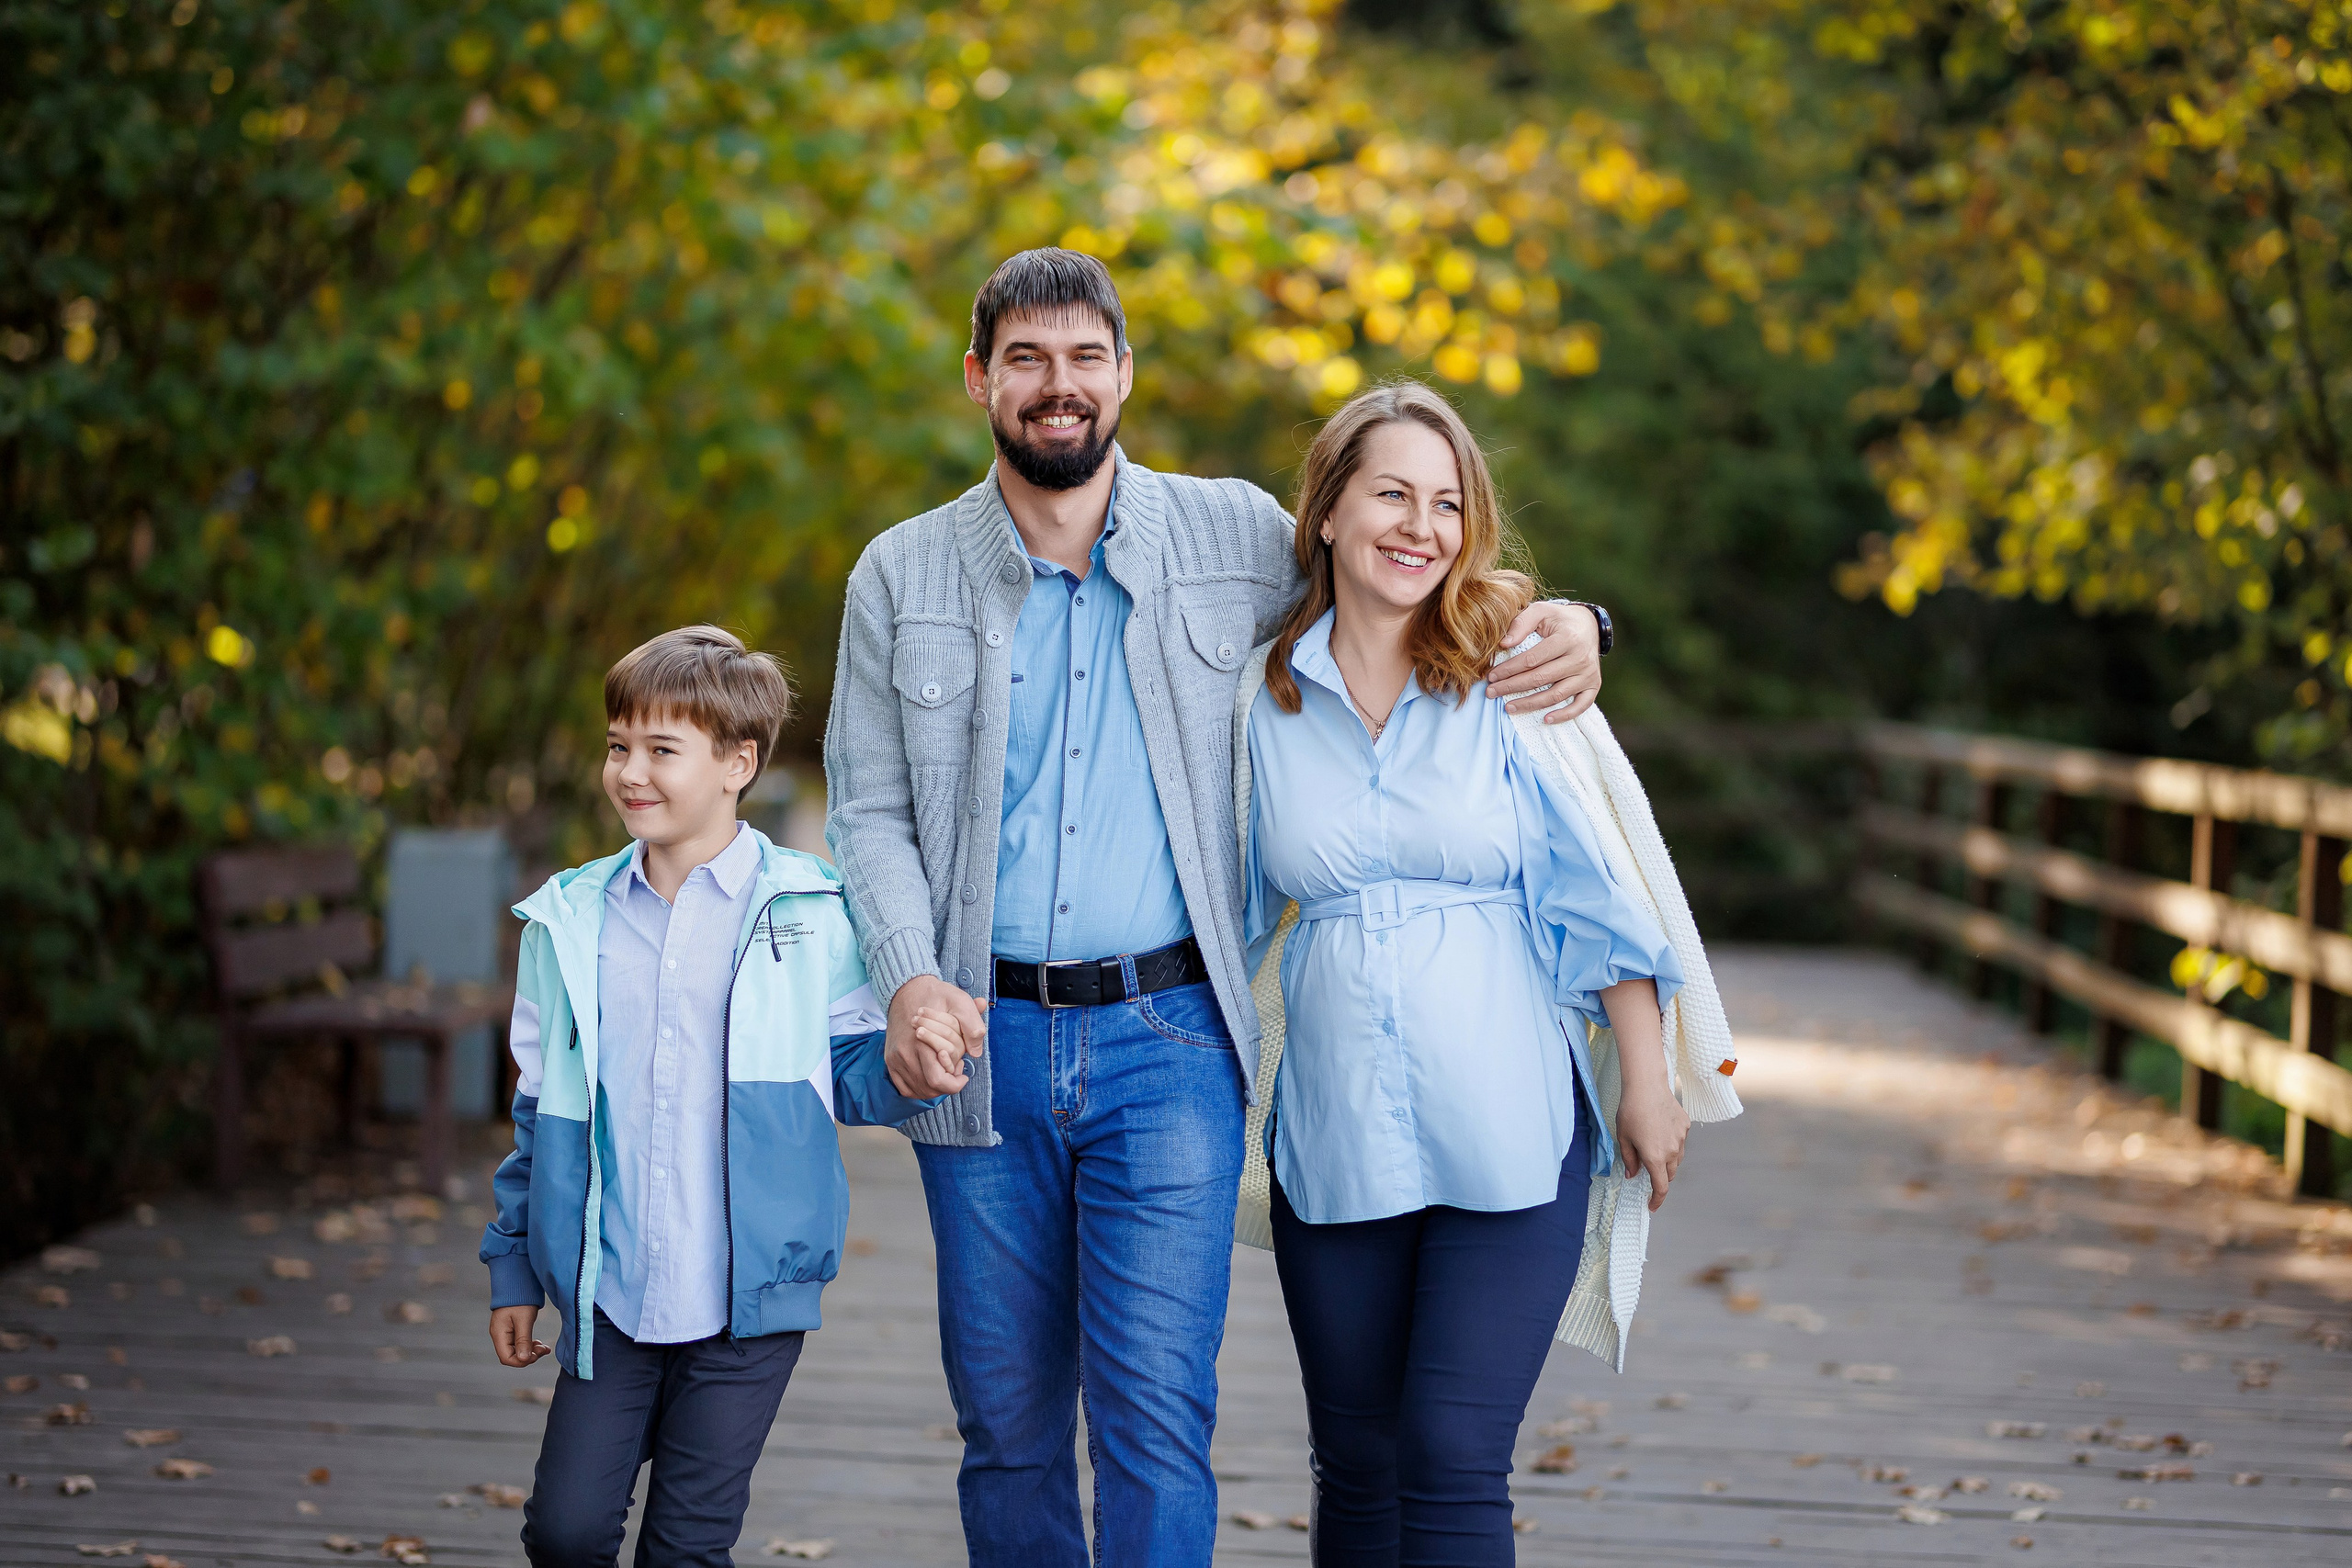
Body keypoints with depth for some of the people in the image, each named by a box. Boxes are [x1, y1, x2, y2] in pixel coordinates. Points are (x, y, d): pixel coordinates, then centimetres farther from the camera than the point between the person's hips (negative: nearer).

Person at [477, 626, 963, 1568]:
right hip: (608, 1293, 3)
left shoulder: (812, 914, -3)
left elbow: (849, 1075, 5)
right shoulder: (569, 922, 6)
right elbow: (538, 1110, 13)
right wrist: (513, 1270, 14)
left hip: (748, 1301, -2)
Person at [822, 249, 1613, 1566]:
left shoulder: (1232, 535, 5)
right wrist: (909, 977, -12)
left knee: (1156, 1410, -10)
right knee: (1007, 1420, 8)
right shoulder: (903, 578, 7)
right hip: (982, 1044, 2)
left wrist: (1562, 624, -3)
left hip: (1166, 1031, -1)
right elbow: (868, 812, 6)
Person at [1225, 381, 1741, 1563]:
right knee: (1356, 1469, 9)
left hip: (1510, 1135, -2)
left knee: (1453, 1464, -9)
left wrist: (1648, 1085, -1)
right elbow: (1232, 909, 16)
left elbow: (1606, 889, 0)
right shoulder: (1263, 700, 5)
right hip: (1334, 1144, 3)